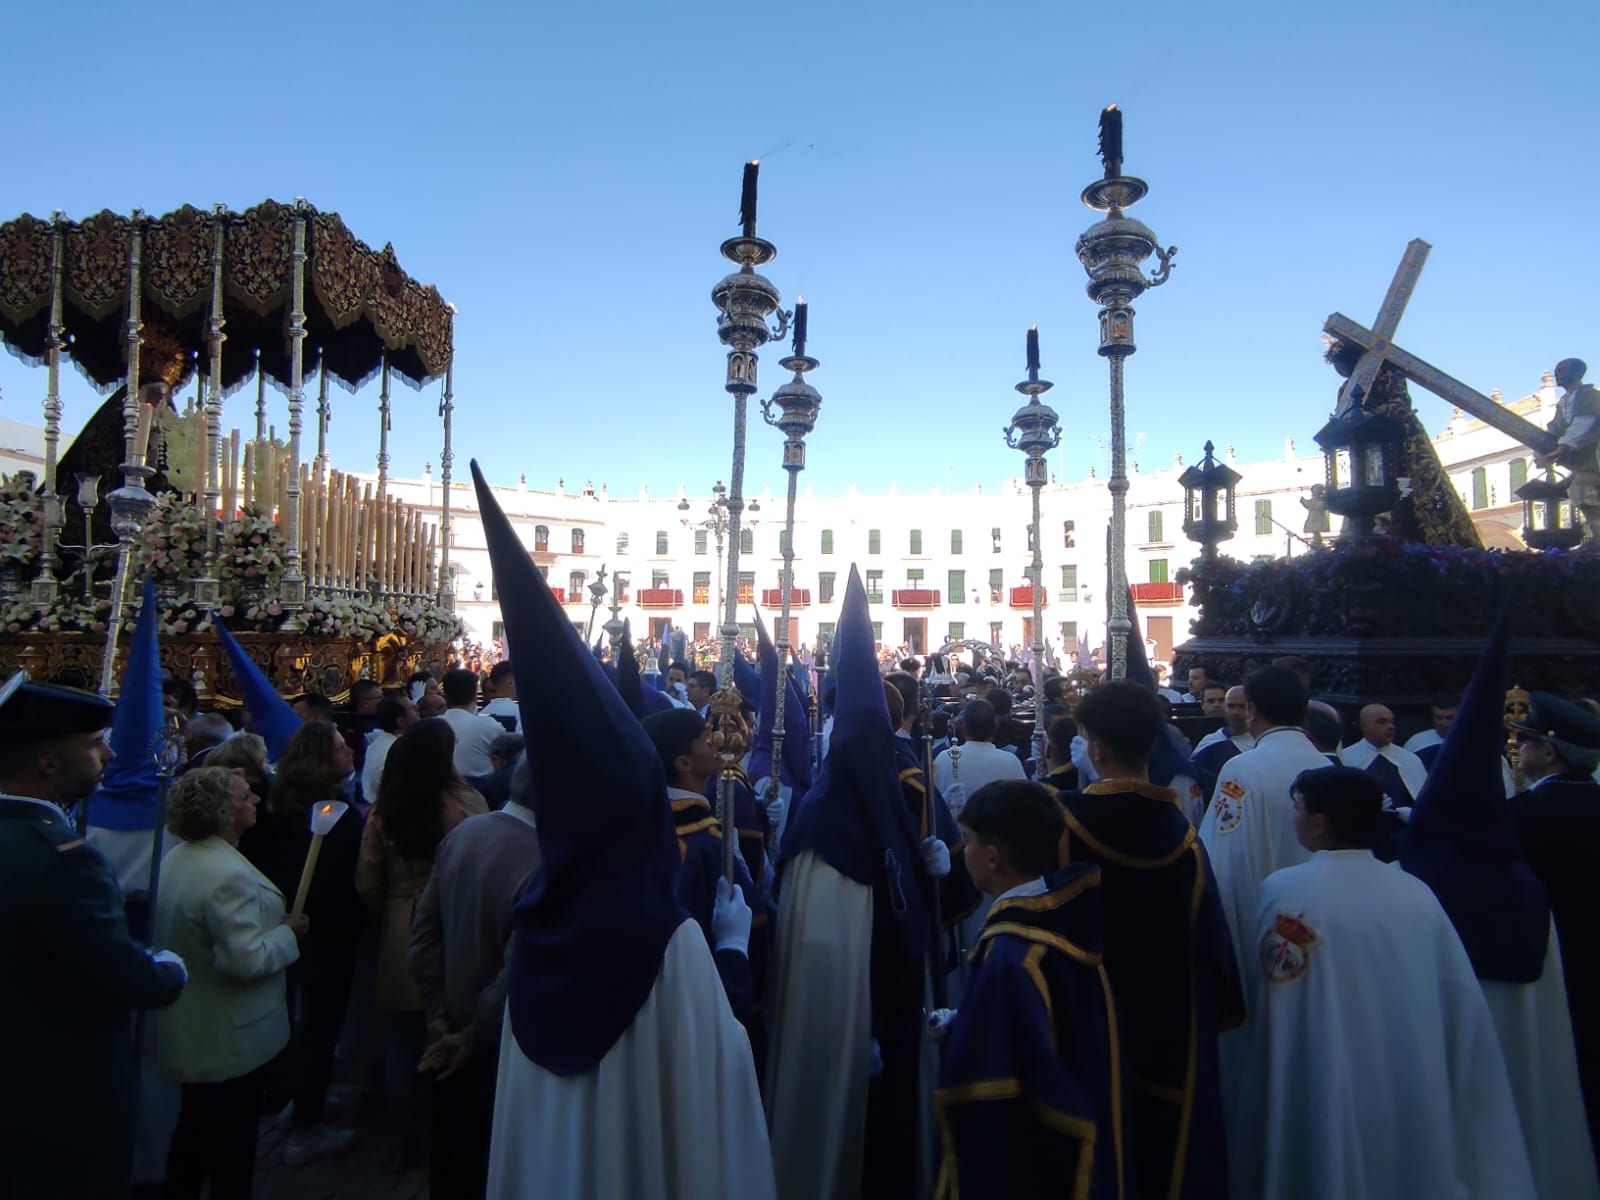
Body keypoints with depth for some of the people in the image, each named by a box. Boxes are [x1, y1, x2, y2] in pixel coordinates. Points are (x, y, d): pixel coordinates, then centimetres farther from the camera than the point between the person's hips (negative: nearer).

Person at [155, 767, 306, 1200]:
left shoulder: (175, 858, 0)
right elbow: (248, 960, -31)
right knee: (232, 1140, 11)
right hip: (229, 1039, -9)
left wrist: (272, 923, 13)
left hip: (193, 1032, 9)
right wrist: (288, 933, -15)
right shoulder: (227, 876, -31)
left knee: (195, 1125, 26)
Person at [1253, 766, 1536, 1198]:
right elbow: (1466, 1009, -2)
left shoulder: (1285, 890, -17)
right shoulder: (1417, 892, -6)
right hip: (1420, 1104, 4)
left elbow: (1273, 1008, -10)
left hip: (1329, 1112, -3)